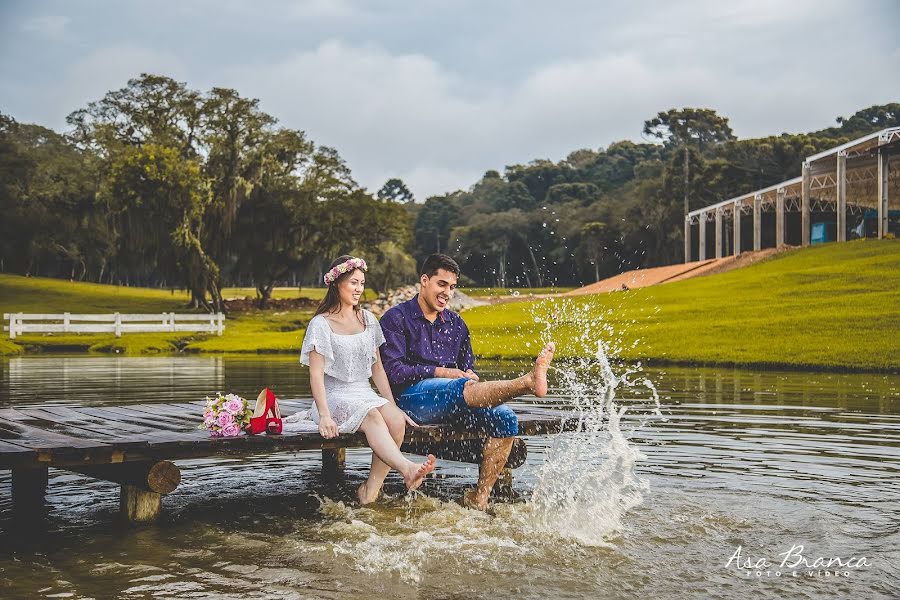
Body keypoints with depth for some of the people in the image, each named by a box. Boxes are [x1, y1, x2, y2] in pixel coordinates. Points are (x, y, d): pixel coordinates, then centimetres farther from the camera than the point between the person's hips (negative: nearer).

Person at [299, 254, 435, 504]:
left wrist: (393, 406, 7)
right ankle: (406, 468, -55)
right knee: (372, 416, -36)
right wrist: (324, 416, -22)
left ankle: (371, 489, -23)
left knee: (396, 421, -28)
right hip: (335, 397, -5)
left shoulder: (368, 320, 16)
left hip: (366, 395, 5)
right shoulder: (321, 324, -1)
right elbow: (316, 374, -9)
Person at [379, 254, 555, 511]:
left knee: (505, 418, -19)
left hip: (453, 402, 6)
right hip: (412, 396, -6)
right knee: (461, 387, -37)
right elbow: (393, 371, -7)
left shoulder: (456, 323, 21)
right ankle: (528, 381, -59)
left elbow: (467, 367, 23)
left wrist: (470, 374, -3)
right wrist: (440, 372, -13)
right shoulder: (396, 319, 3)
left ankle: (480, 497, -21)